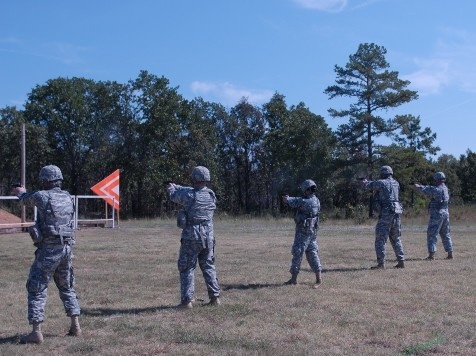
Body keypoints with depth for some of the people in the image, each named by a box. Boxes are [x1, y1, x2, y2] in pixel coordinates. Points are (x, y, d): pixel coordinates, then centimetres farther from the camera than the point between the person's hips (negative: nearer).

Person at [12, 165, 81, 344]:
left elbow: (25, 200, 12)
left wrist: (21, 192, 37)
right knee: (67, 287, 20)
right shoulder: (67, 197, 7)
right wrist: (25, 192, 39)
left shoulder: (41, 195, -11)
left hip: (48, 249, -6)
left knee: (36, 289, 4)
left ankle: (36, 332, 1)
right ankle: (75, 326, 19)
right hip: (66, 248, 6)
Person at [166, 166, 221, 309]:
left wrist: (171, 188, 29)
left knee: (187, 268, 4)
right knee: (208, 266, 17)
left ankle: (187, 300, 3)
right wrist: (176, 186, 31)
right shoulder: (211, 194, 3)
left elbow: (174, 196, 6)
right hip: (208, 238, 5)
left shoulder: (188, 194, -14)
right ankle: (215, 297, 16)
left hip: (191, 238, -5)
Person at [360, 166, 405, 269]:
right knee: (396, 239, 16)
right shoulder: (396, 183, 14)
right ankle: (401, 261, 14)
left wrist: (364, 182, 27)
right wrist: (370, 182, 33)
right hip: (396, 214, 7)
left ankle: (381, 263, -8)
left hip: (386, 214, -7)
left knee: (380, 239, -4)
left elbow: (368, 186, 3)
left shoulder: (381, 183, -6)